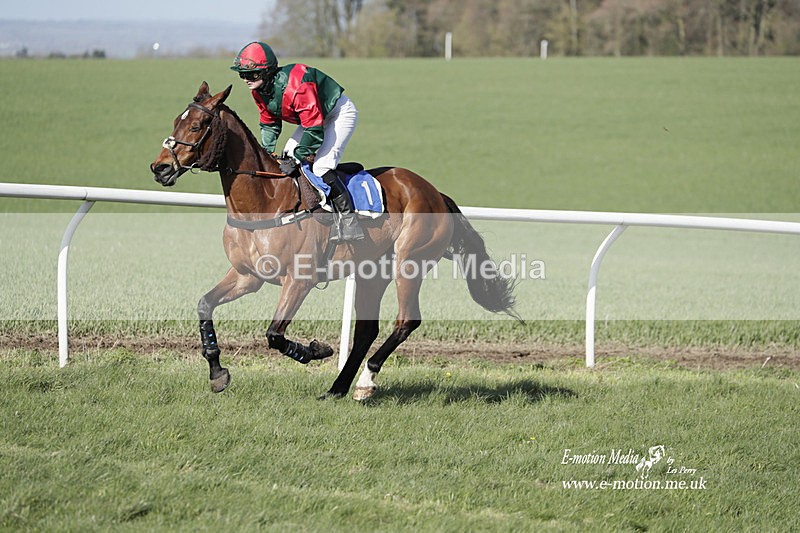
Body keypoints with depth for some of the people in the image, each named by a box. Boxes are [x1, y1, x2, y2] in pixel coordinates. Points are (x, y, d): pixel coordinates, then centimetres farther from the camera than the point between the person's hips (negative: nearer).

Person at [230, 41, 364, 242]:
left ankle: (349, 223, -21)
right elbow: (269, 123, 7)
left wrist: (300, 156, -25)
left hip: (341, 113, -10)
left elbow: (314, 127, -33)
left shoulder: (296, 86, -37)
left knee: (321, 167, -22)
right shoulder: (259, 90, -8)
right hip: (313, 116, 10)